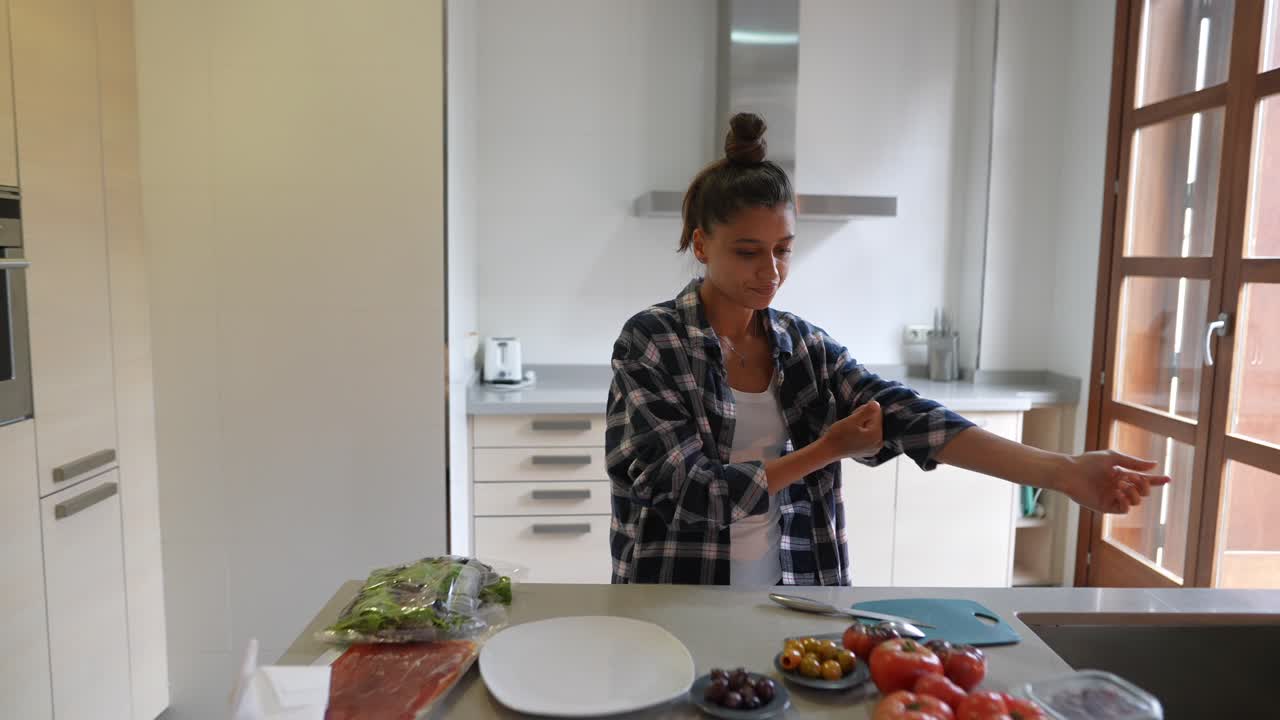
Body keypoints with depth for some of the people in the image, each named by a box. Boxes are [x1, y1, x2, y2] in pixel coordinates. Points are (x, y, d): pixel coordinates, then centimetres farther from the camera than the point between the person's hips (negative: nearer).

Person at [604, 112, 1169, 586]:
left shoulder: (806, 347, 2)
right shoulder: (651, 341, -11)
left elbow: (910, 419, -11)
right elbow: (692, 491, -17)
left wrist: (1061, 472, -22)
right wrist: (827, 450, -13)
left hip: (787, 605, 3)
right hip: (677, 609, -2)